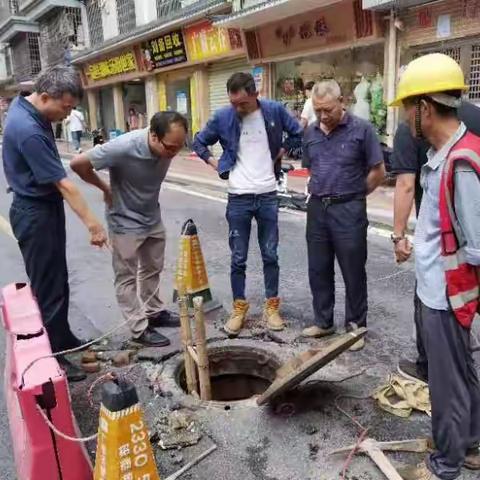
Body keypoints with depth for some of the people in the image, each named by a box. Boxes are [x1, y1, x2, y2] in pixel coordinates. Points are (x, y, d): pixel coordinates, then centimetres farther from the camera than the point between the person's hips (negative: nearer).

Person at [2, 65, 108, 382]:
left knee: (58, 280, 18)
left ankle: (62, 338, 34)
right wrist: (93, 224, -24)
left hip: (44, 207, 10)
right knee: (48, 287, -1)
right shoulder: (28, 131, -28)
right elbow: (63, 184, -27)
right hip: (36, 214, -10)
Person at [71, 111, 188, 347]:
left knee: (152, 270, 19)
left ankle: (154, 312, 36)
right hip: (126, 222, -6)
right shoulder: (124, 147, -33)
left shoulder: (168, 146, -15)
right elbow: (78, 163, -24)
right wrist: (105, 188, -10)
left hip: (152, 218, 6)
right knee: (127, 277, 5)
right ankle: (139, 329, 16)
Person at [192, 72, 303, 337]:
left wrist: (282, 153, 0)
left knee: (270, 255, 9)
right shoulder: (222, 117, -4)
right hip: (238, 198, 0)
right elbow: (199, 143, 10)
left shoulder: (274, 110, -4)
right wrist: (216, 164, 0)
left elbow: (300, 134, 9)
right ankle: (239, 307, 21)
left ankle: (271, 306, 23)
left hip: (268, 196, 1)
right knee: (238, 258, 6)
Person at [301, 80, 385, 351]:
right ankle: (323, 321, 28)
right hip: (317, 208, 5)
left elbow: (378, 172, -4)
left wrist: (352, 195, 2)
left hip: (348, 210, -5)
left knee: (353, 272, 6)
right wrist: (321, 193, 10)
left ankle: (356, 326, 21)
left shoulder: (362, 130, -8)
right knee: (318, 270, 13)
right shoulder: (311, 133, 8)